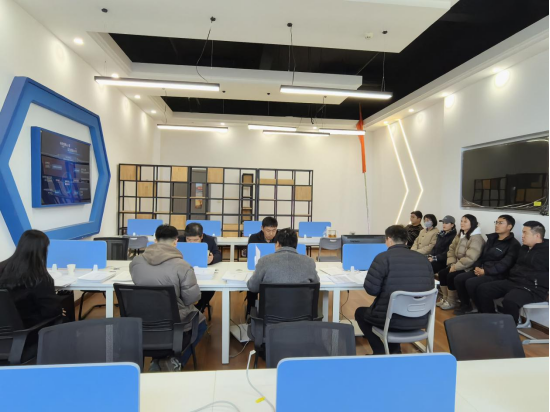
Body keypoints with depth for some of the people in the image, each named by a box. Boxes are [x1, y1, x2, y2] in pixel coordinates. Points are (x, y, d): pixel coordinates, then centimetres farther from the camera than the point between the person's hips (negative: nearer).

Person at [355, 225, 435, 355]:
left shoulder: (383, 257, -13)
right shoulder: (423, 259, 4)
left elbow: (371, 289, -14)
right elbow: (430, 287, 11)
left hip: (392, 320, -6)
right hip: (419, 320, 6)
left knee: (360, 312, 24)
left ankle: (380, 352, 20)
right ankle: (395, 350, 34)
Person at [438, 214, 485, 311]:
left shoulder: (476, 238, -20)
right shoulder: (460, 235, 10)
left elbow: (470, 258, -29)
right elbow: (451, 250, 9)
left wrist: (455, 267, -23)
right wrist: (452, 264, -5)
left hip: (470, 268, -8)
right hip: (459, 265, 8)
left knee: (451, 276, -23)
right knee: (442, 273, -6)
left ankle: (452, 302, -4)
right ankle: (446, 298, 8)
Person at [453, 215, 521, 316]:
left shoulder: (513, 244, -8)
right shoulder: (492, 239, 16)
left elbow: (504, 264, -18)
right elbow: (482, 255, 19)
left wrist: (485, 271, -20)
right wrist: (477, 266, -1)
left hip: (497, 275, -8)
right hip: (482, 270, 8)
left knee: (471, 282, -29)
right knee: (458, 279, -9)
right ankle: (466, 306, 8)